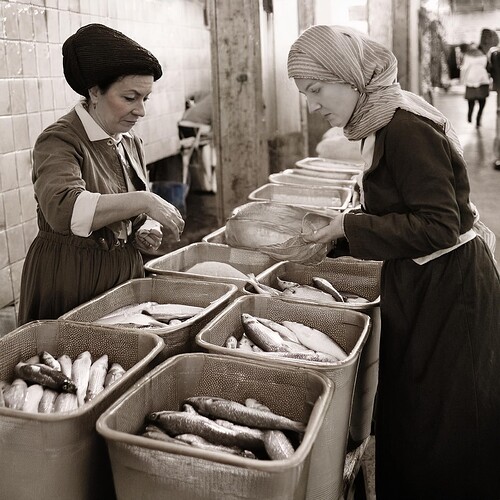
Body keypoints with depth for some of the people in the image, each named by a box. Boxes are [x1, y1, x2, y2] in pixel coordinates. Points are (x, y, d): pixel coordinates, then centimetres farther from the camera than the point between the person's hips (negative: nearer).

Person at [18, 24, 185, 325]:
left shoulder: (131, 143, 7)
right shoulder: (60, 141, -15)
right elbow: (63, 209, -34)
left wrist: (146, 233, -3)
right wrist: (144, 200, -36)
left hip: (126, 274, 7)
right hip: (71, 282, -6)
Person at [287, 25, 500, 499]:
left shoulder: (405, 127, -21)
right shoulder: (386, 122, 8)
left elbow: (438, 226, -24)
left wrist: (350, 226, -19)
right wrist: (340, 227, 2)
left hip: (446, 292, -9)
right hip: (420, 285, 9)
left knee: (440, 435, 7)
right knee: (407, 423, 21)